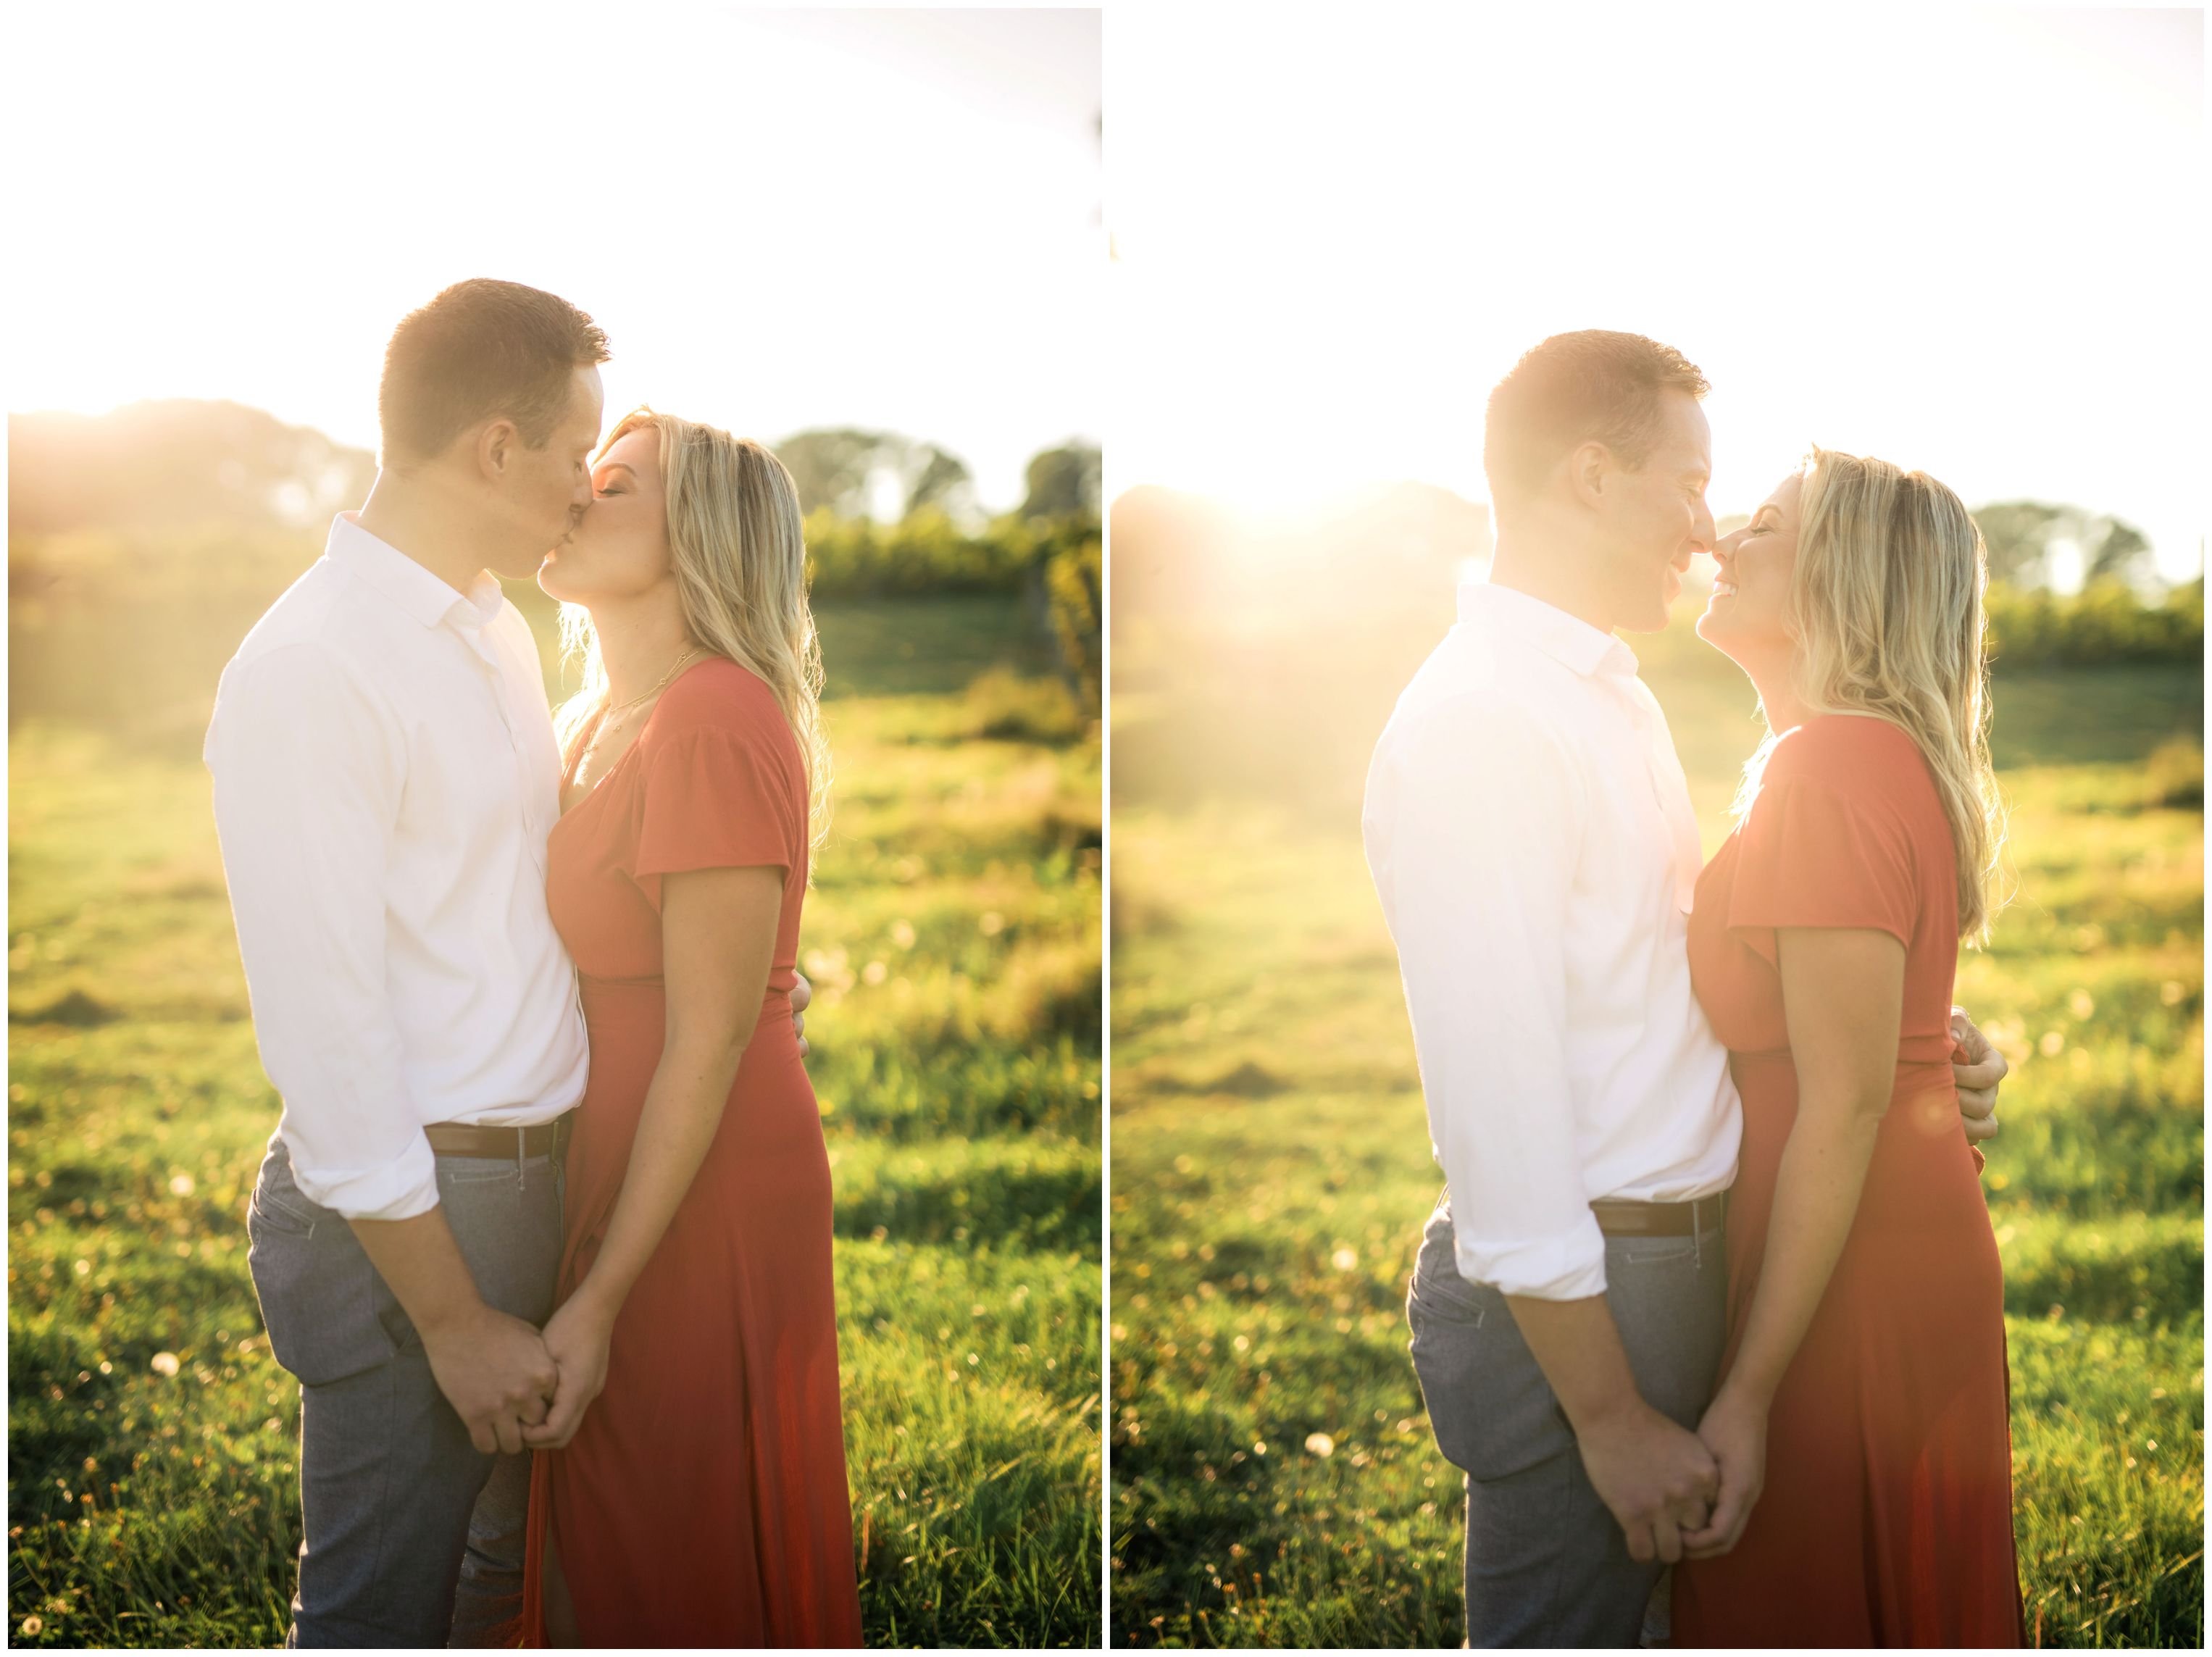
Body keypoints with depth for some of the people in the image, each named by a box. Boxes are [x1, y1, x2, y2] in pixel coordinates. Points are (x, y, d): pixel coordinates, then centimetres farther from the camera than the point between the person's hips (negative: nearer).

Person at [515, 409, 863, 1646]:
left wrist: (602, 1298, -20)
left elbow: (708, 1045, -20)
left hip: (706, 1207, -8)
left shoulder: (718, 723, -18)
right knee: (602, 1556, 18)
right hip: (607, 1188, 8)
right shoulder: (593, 727, 11)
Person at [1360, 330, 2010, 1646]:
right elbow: (1499, 1103, -22)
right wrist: (1612, 1417, -21)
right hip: (1577, 1292, -9)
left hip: (1681, 1248, 9)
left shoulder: (1618, 700, 13)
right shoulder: (1480, 723, -18)